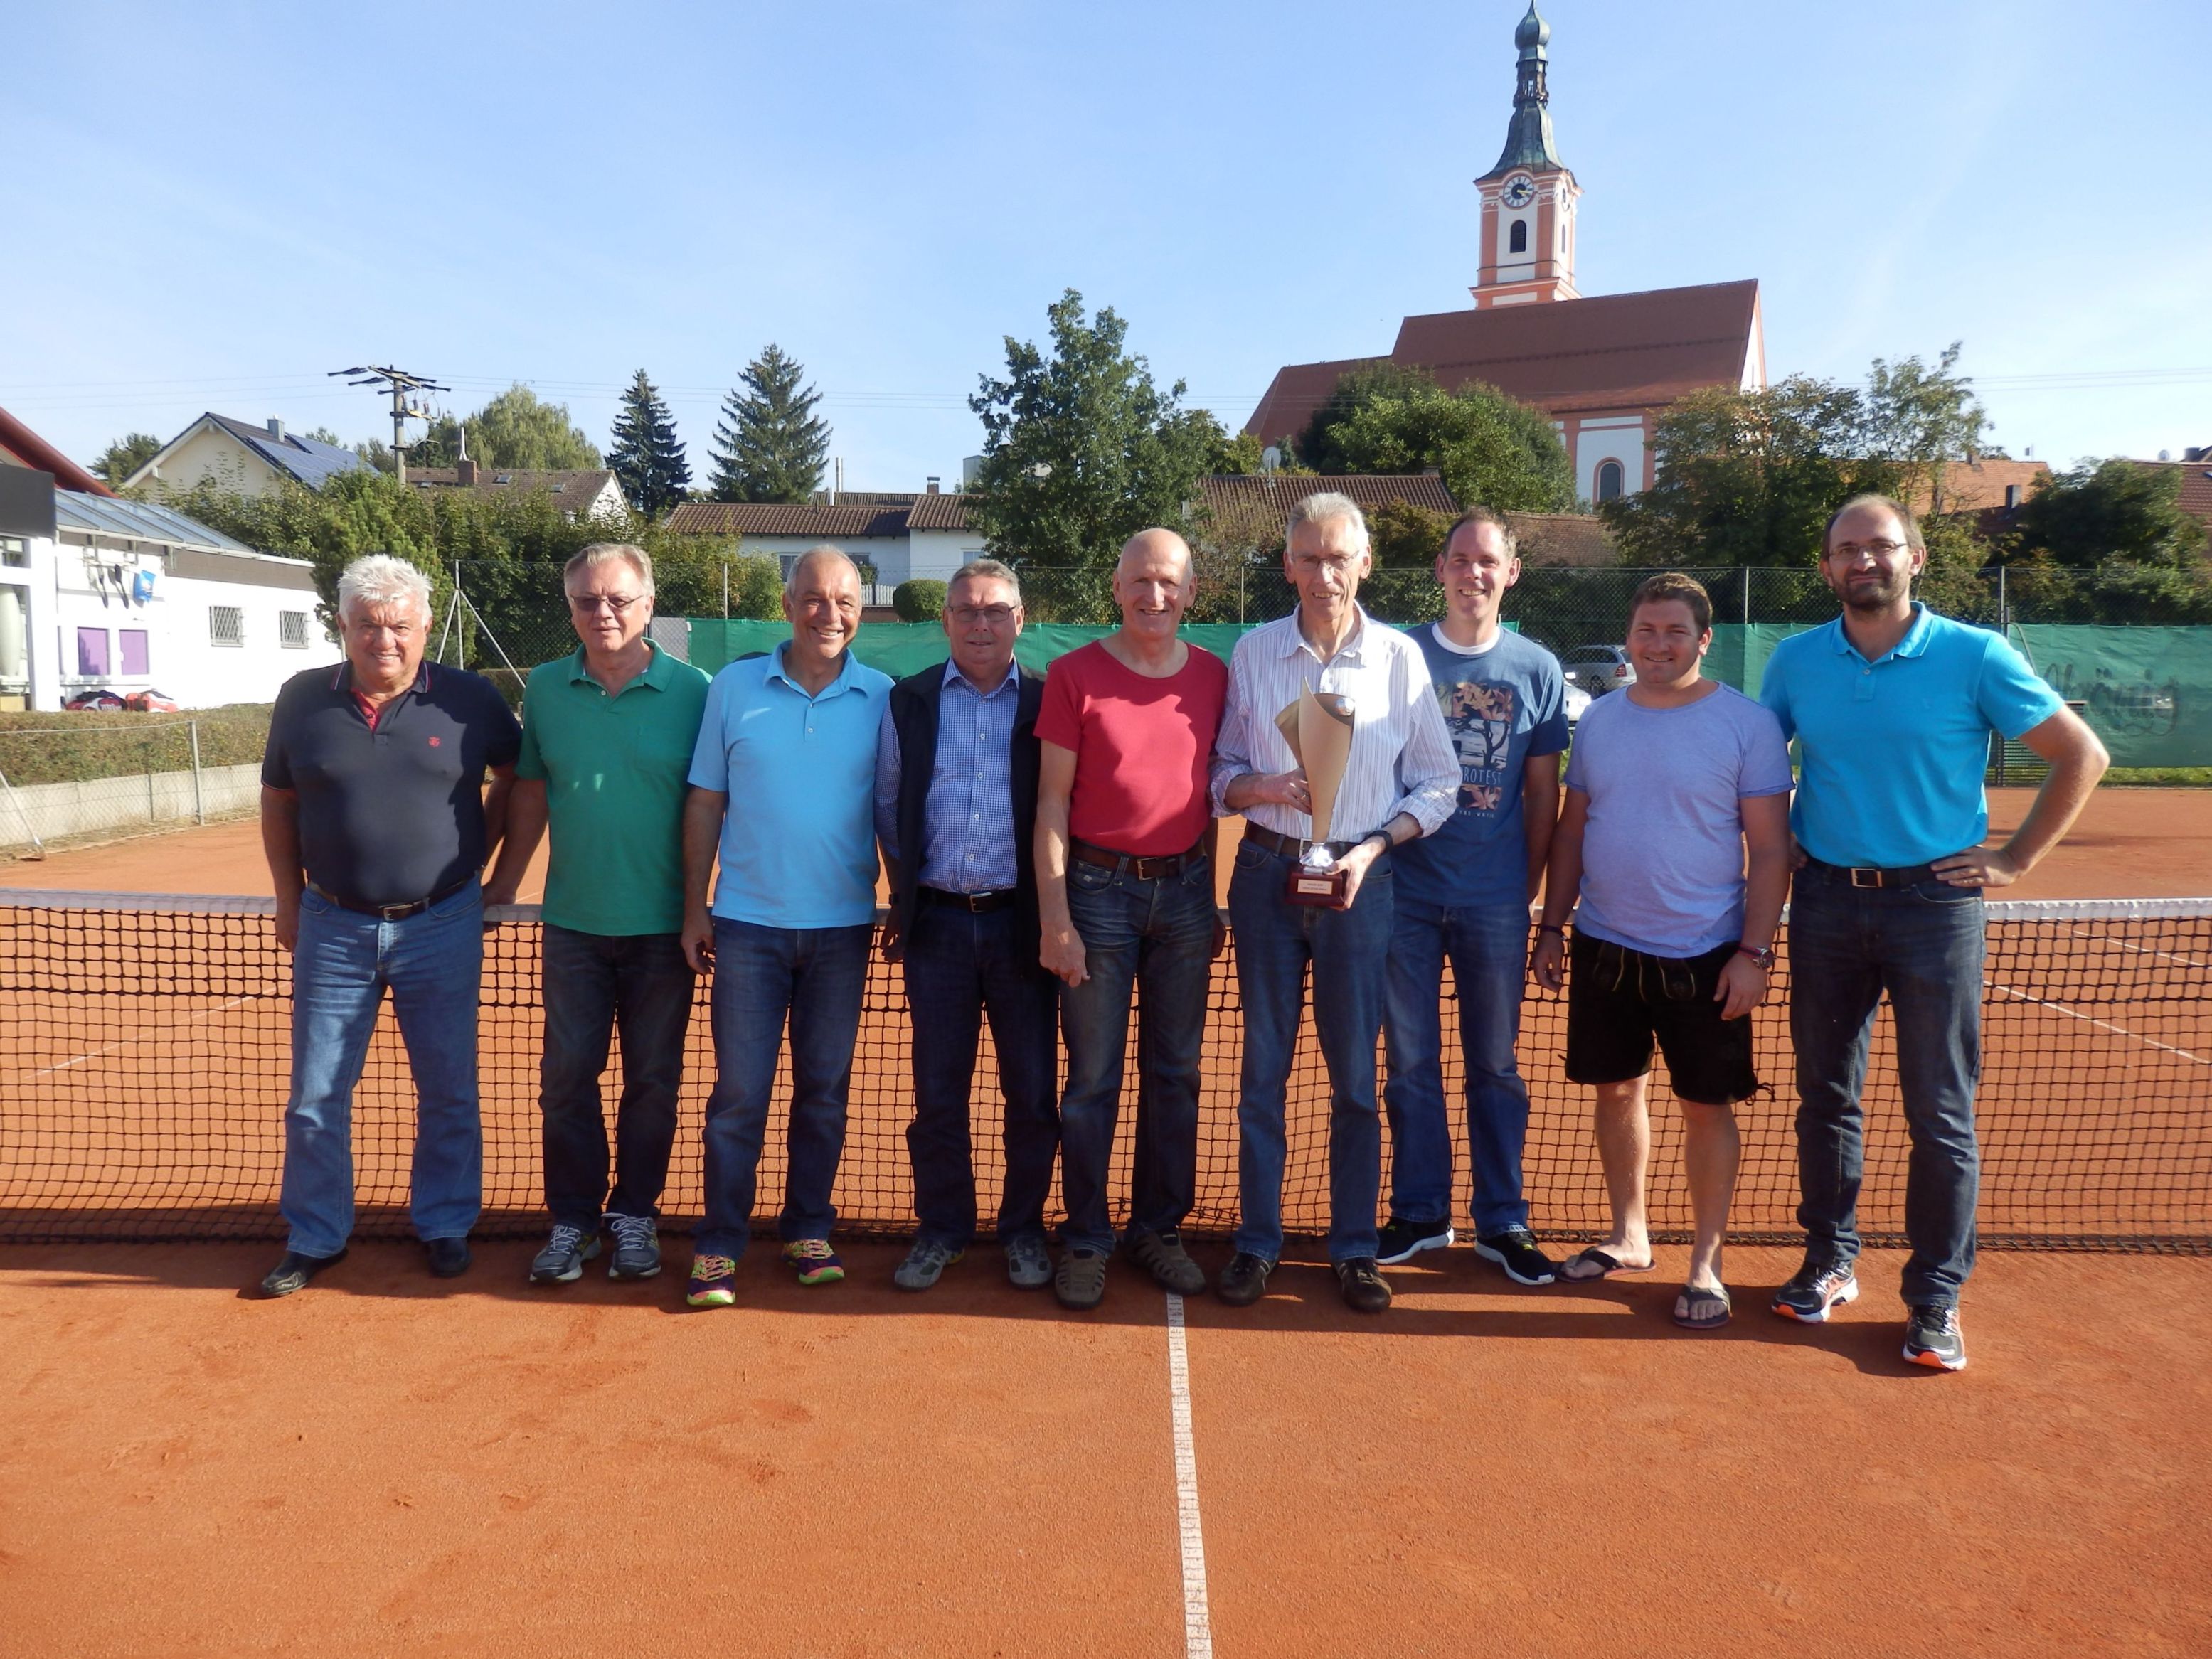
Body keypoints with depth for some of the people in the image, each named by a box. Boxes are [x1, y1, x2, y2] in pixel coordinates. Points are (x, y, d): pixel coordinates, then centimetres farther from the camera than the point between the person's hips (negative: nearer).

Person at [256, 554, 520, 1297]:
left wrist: (476, 858, 3)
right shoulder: (302, 700, 0)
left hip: (441, 928, -1)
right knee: (315, 1095, 9)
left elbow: (515, 779, 9)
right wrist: (289, 898, 7)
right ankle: (314, 1237, 25)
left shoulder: (470, 699, -6)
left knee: (448, 1090, 8)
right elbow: (278, 802, 11)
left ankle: (445, 1225, 25)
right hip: (333, 929, 2)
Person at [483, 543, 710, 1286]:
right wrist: (502, 883, 11)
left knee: (652, 1081, 9)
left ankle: (635, 1214, 25)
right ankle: (572, 1219, 23)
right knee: (566, 1077, 8)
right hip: (573, 921, 2)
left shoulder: (691, 691, -6)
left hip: (663, 924, -2)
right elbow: (530, 794, 11)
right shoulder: (545, 689, 3)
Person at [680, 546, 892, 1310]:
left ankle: (808, 1230, 26)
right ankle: (719, 1244, 15)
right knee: (739, 1090, 2)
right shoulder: (735, 688, 0)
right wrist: (694, 909, 1)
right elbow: (705, 804, 3)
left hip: (843, 928, 1)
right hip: (748, 924, -1)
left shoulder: (884, 698, 0)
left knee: (825, 1088, 11)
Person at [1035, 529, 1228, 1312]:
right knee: (1093, 1079, 4)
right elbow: (1052, 802, -5)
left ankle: (1160, 1226, 26)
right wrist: (1055, 917, -10)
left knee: (1175, 1071, 11)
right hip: (1099, 888, -3)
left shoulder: (1212, 676, 6)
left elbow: (1209, 796, 12)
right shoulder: (1074, 675, -4)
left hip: (1185, 889, 3)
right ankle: (1086, 1240, 17)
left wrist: (1210, 900, 11)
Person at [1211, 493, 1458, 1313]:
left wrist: (1373, 847, -10)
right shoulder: (1252, 653, 2)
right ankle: (1256, 1240, 19)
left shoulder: (1400, 656, 0)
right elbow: (1221, 771, 6)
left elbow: (1438, 783, 2)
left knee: (1355, 1071, 6)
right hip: (1267, 872, 1)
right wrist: (1257, 788, -15)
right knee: (1264, 1066, 8)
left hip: (1359, 878, 0)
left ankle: (1355, 1246, 20)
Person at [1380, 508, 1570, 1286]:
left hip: (1495, 900, 0)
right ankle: (1420, 1213, 22)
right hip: (1406, 892, 0)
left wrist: (1529, 888, 4)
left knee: (1495, 1065, 10)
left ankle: (1502, 1221, 22)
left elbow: (1543, 792, 7)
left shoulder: (1537, 669, 4)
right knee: (1410, 1062, 8)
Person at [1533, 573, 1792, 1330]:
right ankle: (1628, 1236, 30)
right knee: (1616, 1090, 13)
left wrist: (1754, 952, -13)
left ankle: (1706, 1262, 18)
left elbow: (1770, 849, -8)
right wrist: (1552, 926, 8)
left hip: (1705, 955, -4)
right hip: (1604, 948, 4)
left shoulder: (1748, 724, -7)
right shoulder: (1597, 720, 6)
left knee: (1707, 1105, 4)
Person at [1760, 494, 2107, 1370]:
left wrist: (2016, 859, -3)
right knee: (1825, 1098, 11)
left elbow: (2082, 755, 1)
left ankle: (1935, 1298, 14)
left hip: (1934, 900, -3)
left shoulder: (1976, 657, -5)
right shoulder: (1795, 662, 4)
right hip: (1826, 899, 3)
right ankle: (1829, 1262, 26)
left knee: (1940, 1115, 2)